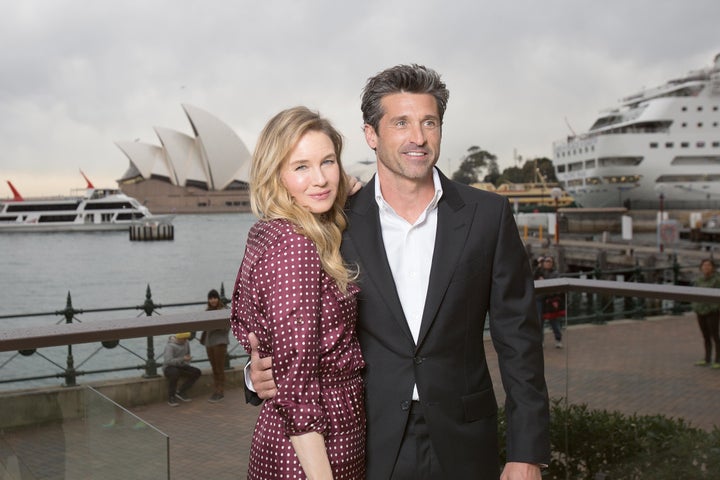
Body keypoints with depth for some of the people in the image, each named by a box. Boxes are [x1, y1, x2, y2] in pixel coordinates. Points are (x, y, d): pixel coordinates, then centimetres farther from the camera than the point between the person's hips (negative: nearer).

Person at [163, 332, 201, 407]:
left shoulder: (186, 343, -1)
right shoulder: (170, 346, -22)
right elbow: (168, 361, -34)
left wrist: (187, 366, 4)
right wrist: (183, 359, -40)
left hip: (181, 367, 7)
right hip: (169, 368, -7)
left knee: (197, 372, -16)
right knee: (175, 373, -41)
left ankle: (180, 392, -7)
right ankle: (171, 397, -23)